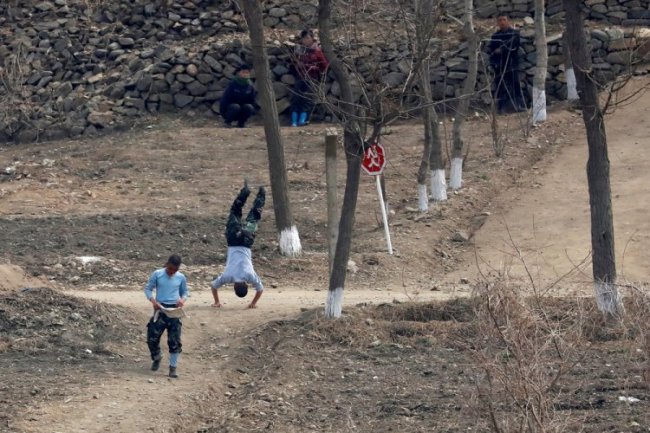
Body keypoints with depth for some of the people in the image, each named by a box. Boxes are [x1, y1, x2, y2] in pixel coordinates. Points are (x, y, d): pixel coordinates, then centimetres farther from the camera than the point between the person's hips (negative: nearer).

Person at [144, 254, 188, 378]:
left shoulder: (181, 278, 3)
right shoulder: (157, 274, -2)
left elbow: (185, 291, 15)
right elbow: (148, 289, 3)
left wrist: (183, 299, -8)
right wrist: (153, 300, -15)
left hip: (174, 311, 0)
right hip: (160, 309, 0)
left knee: (174, 341, -4)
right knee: (152, 337, 0)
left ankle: (173, 367, 5)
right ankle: (156, 358, 30)